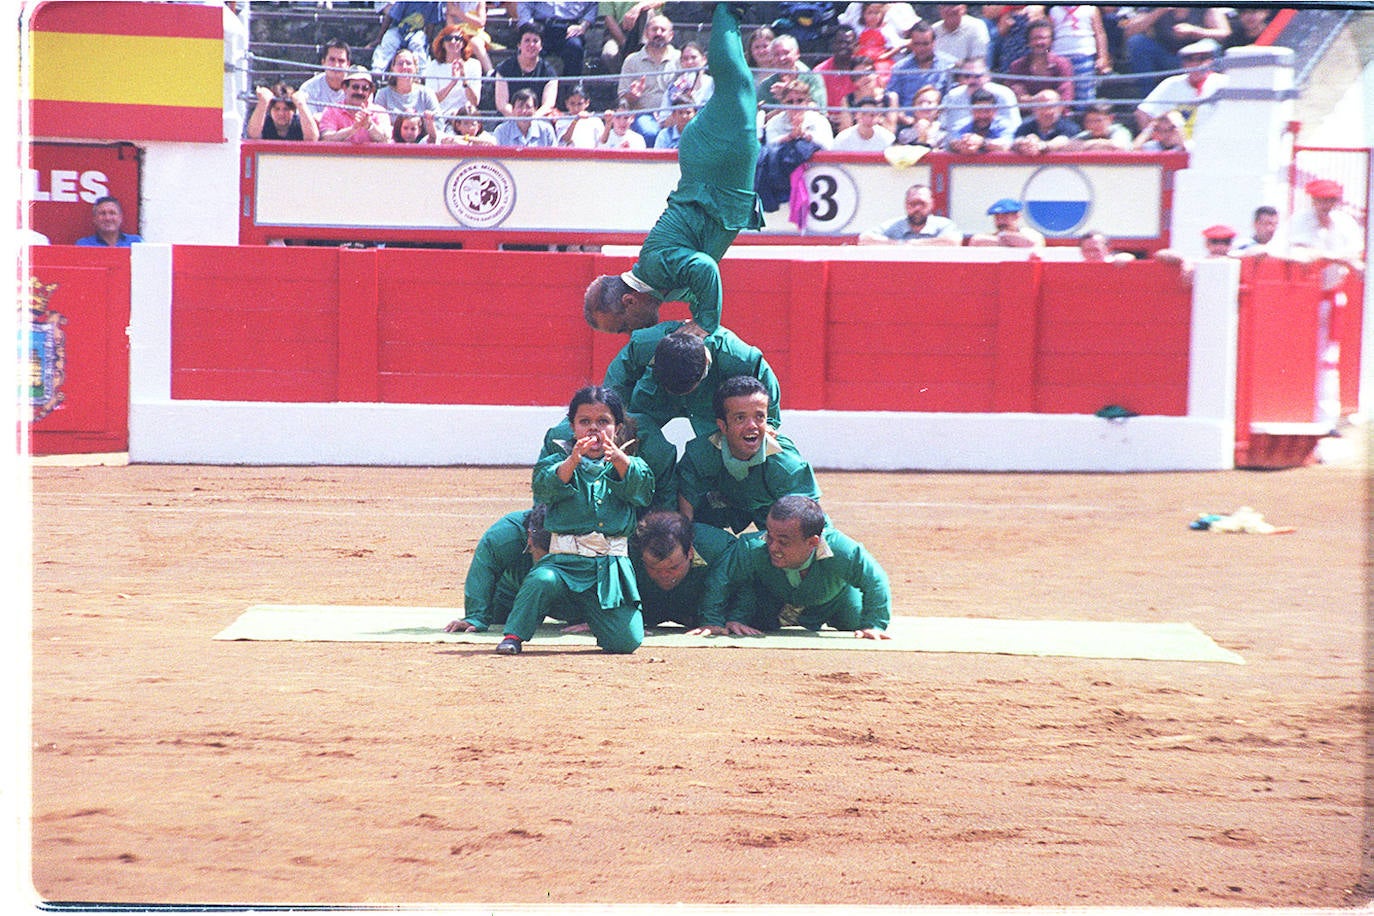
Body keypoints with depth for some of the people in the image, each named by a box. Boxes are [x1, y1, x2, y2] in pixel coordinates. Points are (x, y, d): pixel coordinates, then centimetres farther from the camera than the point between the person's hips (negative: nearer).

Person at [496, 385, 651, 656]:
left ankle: (590, 613, 21)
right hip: (566, 560, -1)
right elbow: (545, 487, -11)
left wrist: (619, 459, -27)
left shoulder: (627, 464, 13)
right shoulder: (559, 462, 10)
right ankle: (513, 636, -12)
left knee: (627, 640, -11)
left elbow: (642, 489, -8)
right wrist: (572, 462, -29)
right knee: (542, 580, -35)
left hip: (613, 565, 1)